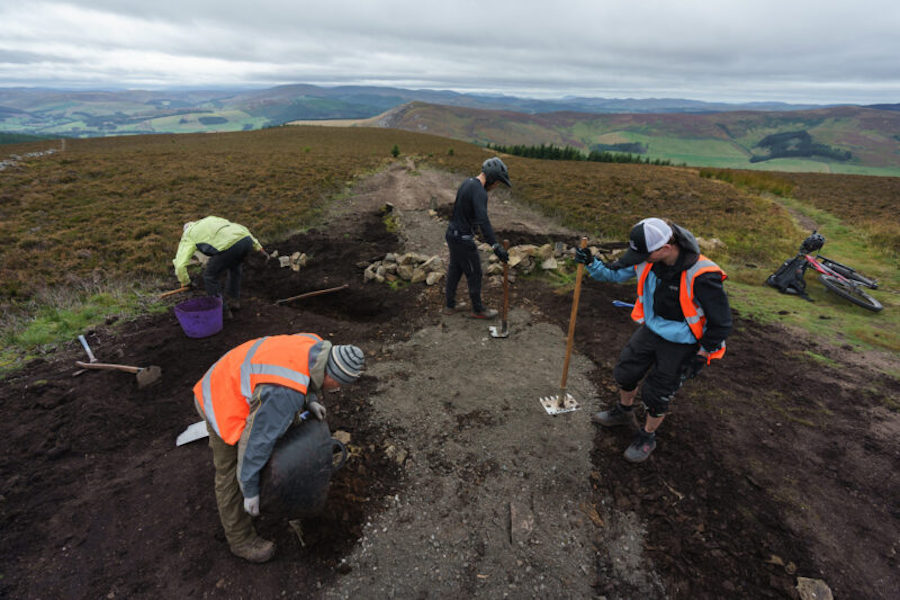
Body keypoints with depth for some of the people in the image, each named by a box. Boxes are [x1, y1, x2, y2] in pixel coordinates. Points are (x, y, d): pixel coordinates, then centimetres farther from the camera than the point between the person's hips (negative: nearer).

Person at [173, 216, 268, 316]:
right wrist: (259, 248, 30)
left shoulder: (188, 237, 23)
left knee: (210, 277, 16)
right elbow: (241, 229, 33)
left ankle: (222, 309, 23)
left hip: (229, 247, -6)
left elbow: (180, 264, 14)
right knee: (234, 266, 36)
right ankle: (234, 300, 39)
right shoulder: (212, 220, 41)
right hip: (245, 240, 6)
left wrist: (186, 283, 31)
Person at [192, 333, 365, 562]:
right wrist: (250, 490, -15)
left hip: (230, 383, 9)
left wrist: (309, 401, -8)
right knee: (232, 473, 8)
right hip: (224, 407, -8)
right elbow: (257, 439, -28)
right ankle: (241, 539, 30)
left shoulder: (316, 346, -16)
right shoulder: (285, 395, -39)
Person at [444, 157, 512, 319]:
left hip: (453, 233, 9)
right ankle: (478, 310, 23)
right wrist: (495, 246, -45)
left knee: (455, 271, 20)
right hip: (463, 240, -9)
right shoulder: (479, 192, -24)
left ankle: (450, 305, 33)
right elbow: (483, 220, -38)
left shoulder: (467, 183, 8)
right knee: (474, 275, 6)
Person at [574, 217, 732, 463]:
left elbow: (721, 322, -19)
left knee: (656, 393, 6)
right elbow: (615, 273, 2)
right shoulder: (648, 258, -16)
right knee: (625, 371, 18)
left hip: (681, 344, -6)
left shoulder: (702, 276, -33)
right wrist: (591, 263, -16)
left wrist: (700, 358, -13)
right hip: (651, 329, 6)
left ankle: (648, 436, 35)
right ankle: (624, 412, 48)